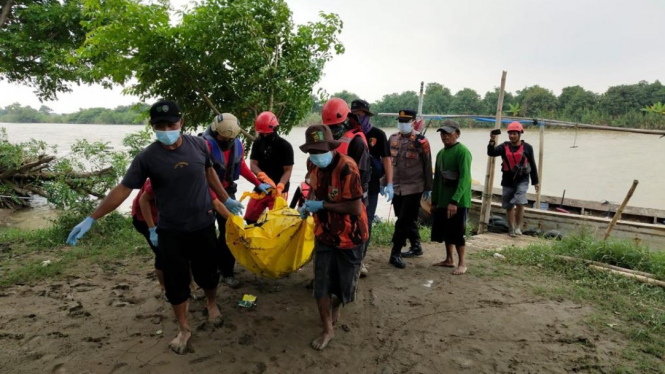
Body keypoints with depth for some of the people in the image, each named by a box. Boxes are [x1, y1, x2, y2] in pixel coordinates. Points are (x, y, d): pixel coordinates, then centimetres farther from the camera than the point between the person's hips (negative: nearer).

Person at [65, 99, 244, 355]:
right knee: (176, 282, 8)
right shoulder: (147, 157, -13)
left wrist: (226, 200, 18)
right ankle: (183, 329, 29)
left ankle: (212, 304, 46)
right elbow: (122, 190, -8)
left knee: (207, 273, 15)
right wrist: (91, 219, -10)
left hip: (203, 225, 1)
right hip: (170, 231, -1)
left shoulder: (198, 145, -6)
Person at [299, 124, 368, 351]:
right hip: (324, 233, 5)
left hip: (349, 236, -5)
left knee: (345, 283, 12)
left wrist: (321, 205, -23)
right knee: (321, 283, 5)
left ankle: (337, 304, 46)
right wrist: (309, 203, -1)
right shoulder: (313, 164, -4)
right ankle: (328, 330, 23)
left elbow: (356, 208, -28)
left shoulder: (347, 168, -27)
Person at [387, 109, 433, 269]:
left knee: (403, 221, -6)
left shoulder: (421, 142, -8)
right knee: (407, 220, 16)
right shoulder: (392, 139, 5)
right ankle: (416, 247, 32)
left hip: (413, 188, -5)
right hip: (396, 187, 5)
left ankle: (396, 254, 2)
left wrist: (428, 188, -2)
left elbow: (427, 166, -4)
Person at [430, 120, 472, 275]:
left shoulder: (463, 152, -12)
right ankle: (449, 260, 27)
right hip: (443, 201, 7)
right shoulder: (441, 153, 12)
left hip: (458, 202, -7)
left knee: (457, 232, -2)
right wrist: (434, 201, 14)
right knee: (445, 231, 13)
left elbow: (465, 178, -20)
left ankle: (462, 263, 12)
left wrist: (455, 201, -27)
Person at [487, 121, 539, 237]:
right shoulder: (504, 146, 2)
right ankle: (512, 228, 23)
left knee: (520, 203, -18)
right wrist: (492, 141, -31)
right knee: (509, 206, 9)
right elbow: (491, 153, -14)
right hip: (507, 181, 2)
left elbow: (532, 165, 5)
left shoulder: (527, 147, 0)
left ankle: (518, 226, 1)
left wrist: (535, 182, 7)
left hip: (522, 180, -2)